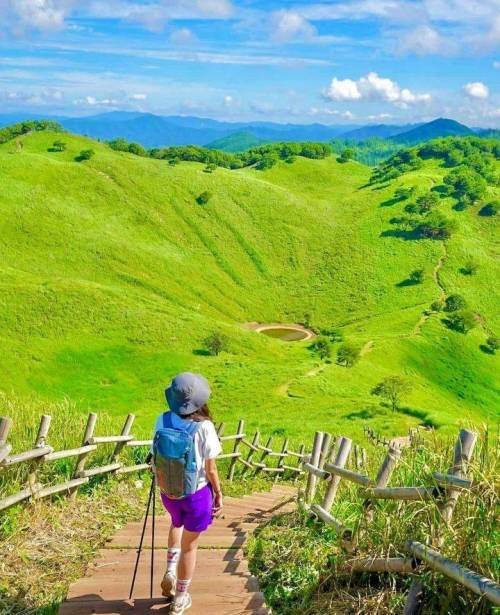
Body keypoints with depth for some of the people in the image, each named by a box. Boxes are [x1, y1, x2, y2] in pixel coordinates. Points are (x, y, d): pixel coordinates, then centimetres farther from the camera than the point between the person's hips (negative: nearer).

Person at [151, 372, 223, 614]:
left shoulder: (162, 421, -13)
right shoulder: (204, 427, -23)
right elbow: (210, 469, -15)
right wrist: (219, 493, 1)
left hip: (168, 491, 3)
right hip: (197, 493, -3)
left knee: (177, 523, 37)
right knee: (190, 545, 17)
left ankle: (170, 571, 28)